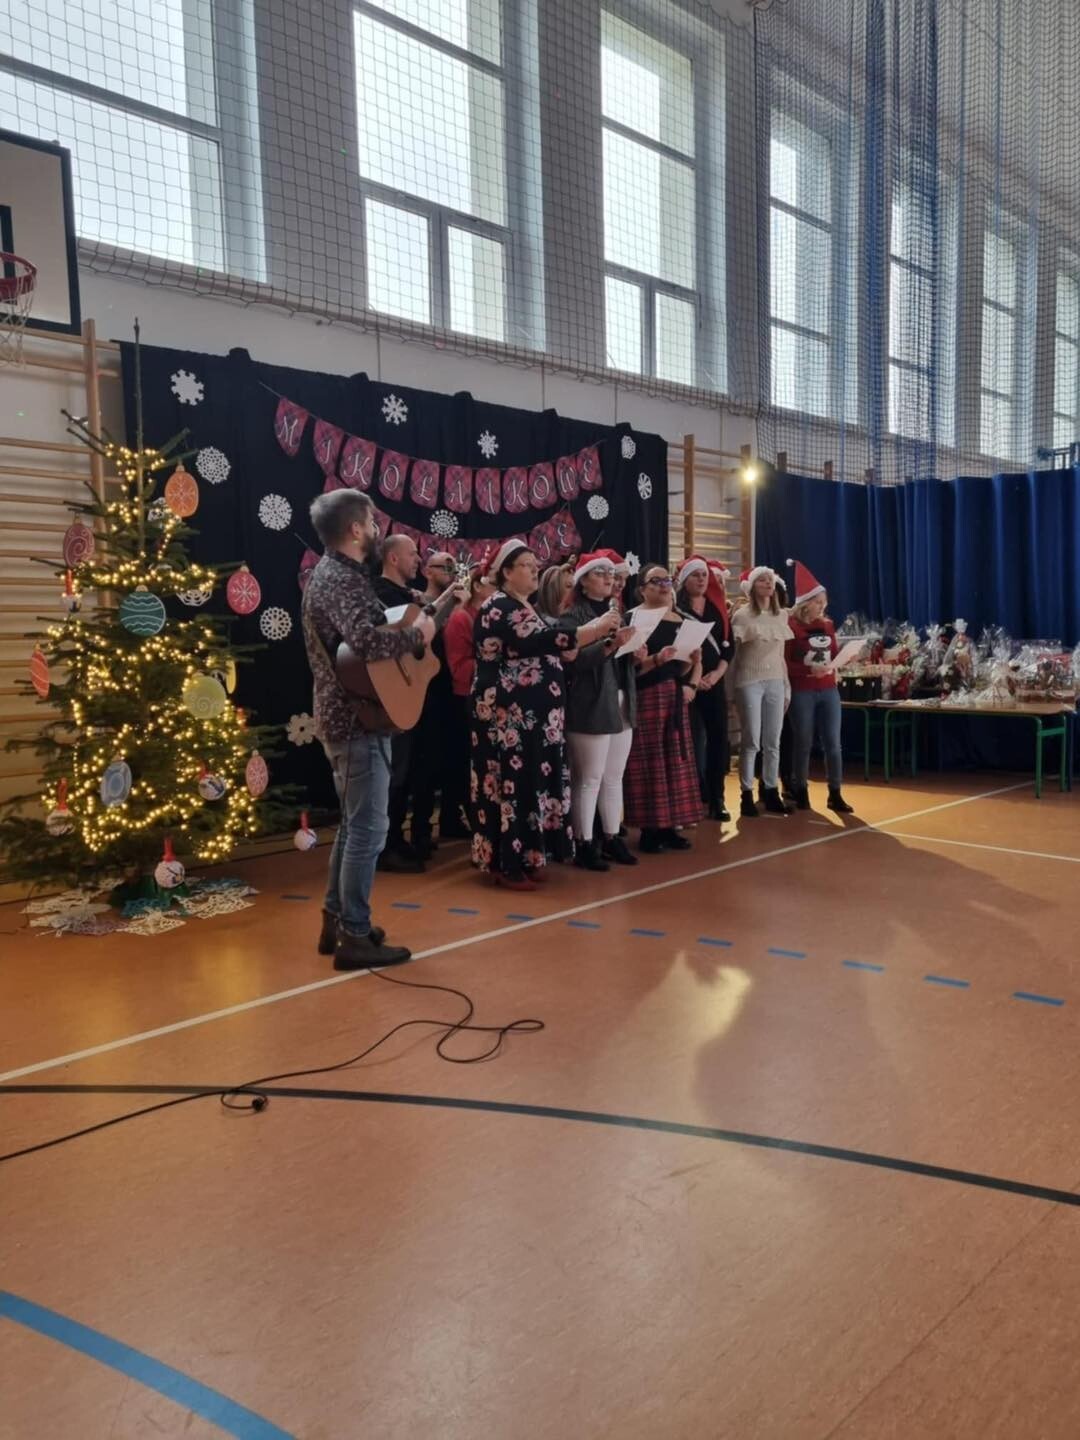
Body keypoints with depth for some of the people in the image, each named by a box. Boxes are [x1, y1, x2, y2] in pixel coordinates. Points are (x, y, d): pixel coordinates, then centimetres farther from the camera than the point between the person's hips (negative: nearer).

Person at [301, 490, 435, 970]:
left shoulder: (335, 572, 16)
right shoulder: (341, 580, -18)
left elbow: (365, 631, 16)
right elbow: (366, 642, -34)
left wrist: (436, 607, 14)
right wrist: (419, 633, -17)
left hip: (347, 716, 11)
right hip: (359, 719, -11)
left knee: (353, 824, 17)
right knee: (368, 829, -5)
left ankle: (336, 922, 26)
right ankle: (355, 938, 2)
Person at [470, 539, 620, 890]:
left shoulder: (523, 607, 18)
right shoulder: (499, 608, -13)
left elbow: (542, 650, 22)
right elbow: (537, 642, -26)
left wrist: (596, 638, 9)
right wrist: (594, 628, -24)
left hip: (531, 712, 10)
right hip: (509, 713, -10)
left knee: (530, 782, 11)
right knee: (513, 782, -6)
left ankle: (522, 857, 19)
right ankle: (507, 864, 1)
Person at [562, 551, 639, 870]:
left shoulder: (617, 612, 18)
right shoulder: (573, 615, -7)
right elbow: (574, 660, -19)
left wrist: (634, 651, 2)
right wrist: (610, 644, -29)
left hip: (621, 703, 8)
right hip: (590, 707, -8)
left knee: (614, 776, 11)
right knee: (588, 778, -4)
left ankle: (611, 838, 20)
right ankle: (583, 844, 4)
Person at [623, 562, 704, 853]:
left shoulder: (680, 619, 14)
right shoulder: (634, 618, -6)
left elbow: (695, 659, 18)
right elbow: (630, 665, -15)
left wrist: (692, 685, 0)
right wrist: (657, 659, -30)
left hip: (676, 696, 7)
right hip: (646, 697, -7)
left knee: (676, 759, 7)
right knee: (649, 761, -4)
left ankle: (670, 827, 14)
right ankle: (649, 829, 2)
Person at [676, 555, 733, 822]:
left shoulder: (718, 607, 12)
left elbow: (729, 645, 10)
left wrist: (716, 674, -4)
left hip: (715, 682, 5)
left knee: (718, 738, 3)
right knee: (691, 741, -5)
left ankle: (716, 799, 10)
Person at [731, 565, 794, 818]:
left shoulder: (782, 615, 11)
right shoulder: (741, 614, -5)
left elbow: (782, 654, 15)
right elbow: (731, 650, -7)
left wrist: (787, 686, 14)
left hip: (775, 682, 5)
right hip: (749, 682, -5)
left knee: (773, 742, 6)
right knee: (751, 741, -3)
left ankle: (771, 792, 14)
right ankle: (747, 795, 4)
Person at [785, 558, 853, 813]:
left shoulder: (827, 625, 10)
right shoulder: (791, 626, -7)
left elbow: (836, 654, 14)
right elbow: (784, 662, -10)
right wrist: (809, 669, -21)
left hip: (829, 690, 5)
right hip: (802, 692, -4)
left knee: (832, 743, 2)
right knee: (803, 744, 4)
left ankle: (835, 794, 8)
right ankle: (802, 792, 16)